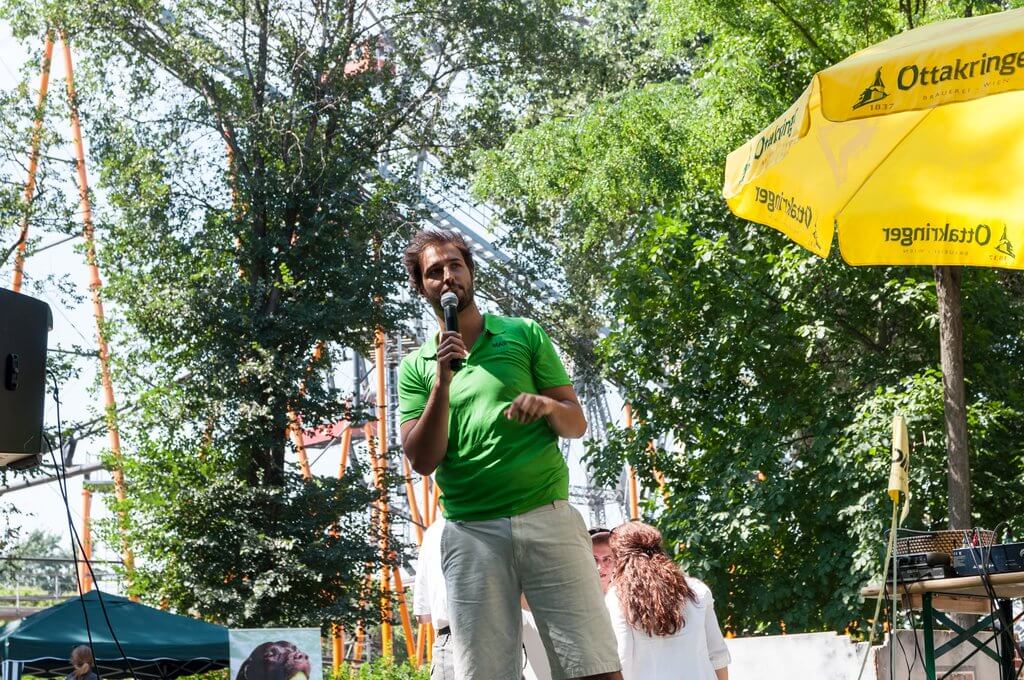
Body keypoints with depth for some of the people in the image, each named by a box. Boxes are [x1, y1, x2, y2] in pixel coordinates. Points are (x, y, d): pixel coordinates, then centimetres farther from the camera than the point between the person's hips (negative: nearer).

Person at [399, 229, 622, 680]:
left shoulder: (524, 334, 10)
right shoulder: (416, 367, 10)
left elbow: (576, 424, 10)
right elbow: (422, 461, 0)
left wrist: (549, 406, -13)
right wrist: (443, 381, -10)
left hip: (548, 518, 0)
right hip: (471, 533, 1)